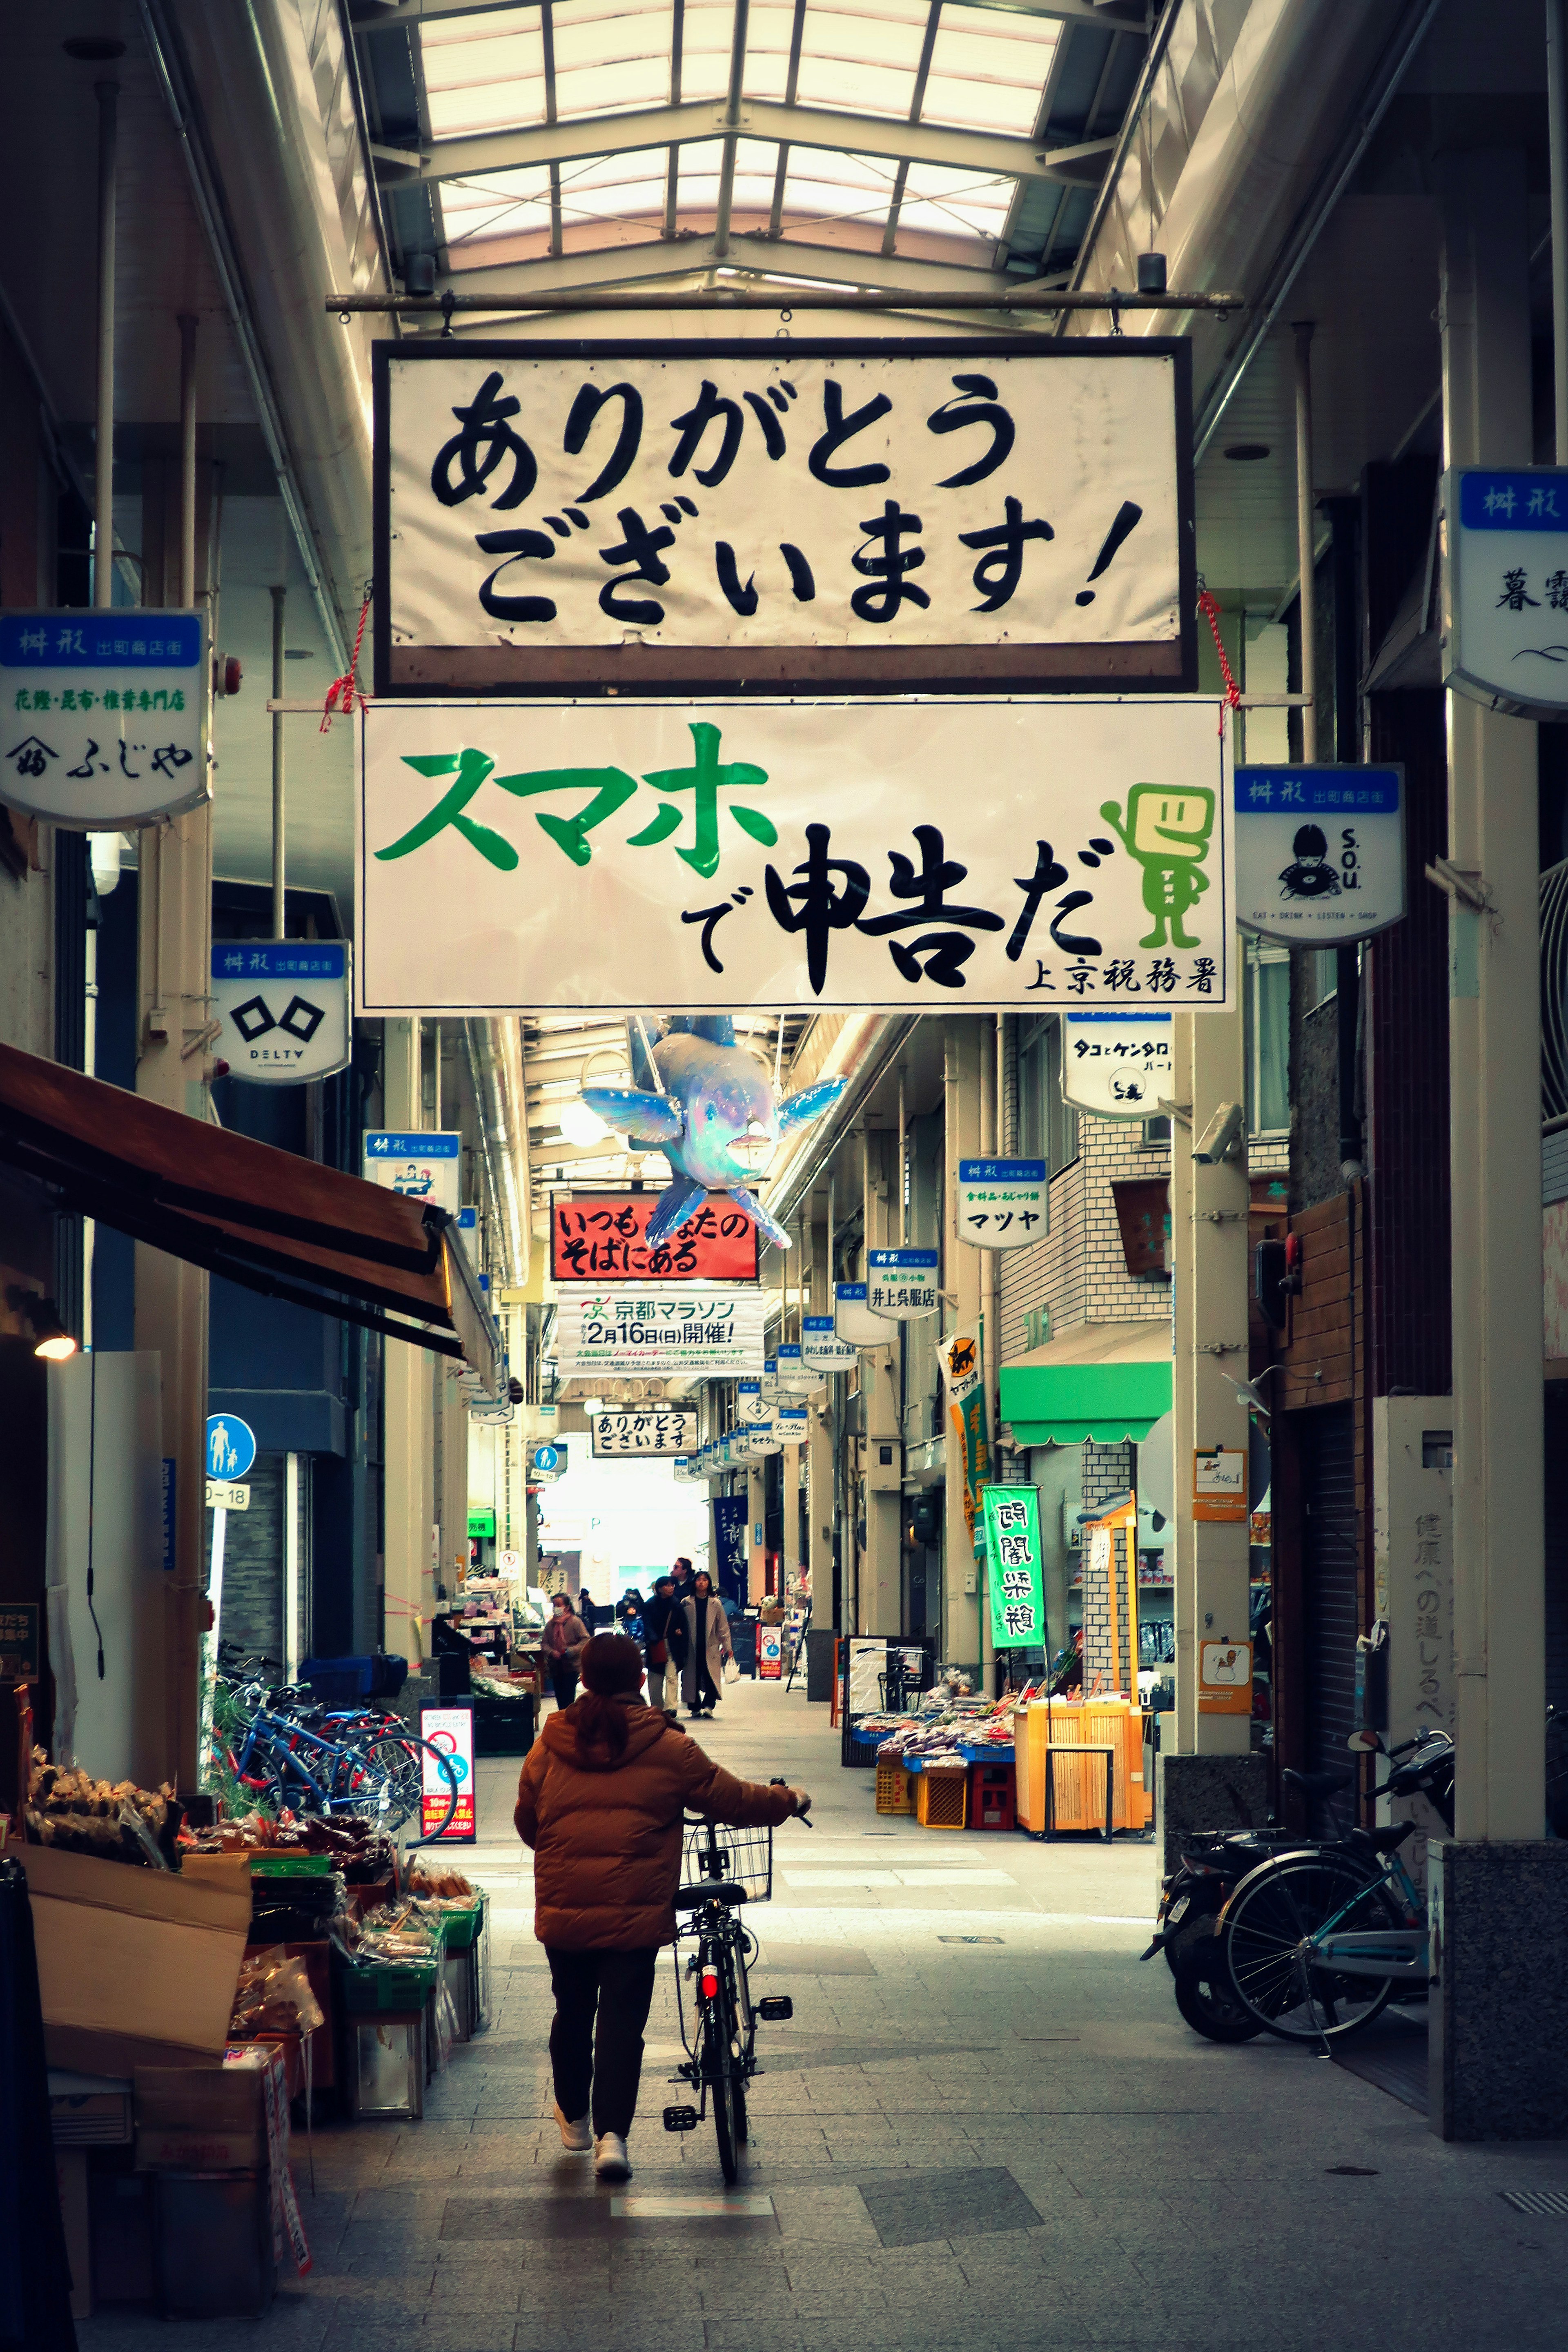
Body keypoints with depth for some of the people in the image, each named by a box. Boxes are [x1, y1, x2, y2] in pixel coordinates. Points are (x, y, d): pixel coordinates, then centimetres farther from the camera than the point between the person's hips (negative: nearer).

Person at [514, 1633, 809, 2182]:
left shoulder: (550, 1746, 3)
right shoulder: (668, 1749, -4)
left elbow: (526, 1822, 16)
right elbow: (733, 1800, 5)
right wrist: (790, 1801, 24)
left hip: (562, 1910, 3)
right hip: (633, 1912, -3)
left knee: (572, 2012, 20)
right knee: (622, 2019, 2)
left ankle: (575, 2120, 36)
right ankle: (612, 2135, -9)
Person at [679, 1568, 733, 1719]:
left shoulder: (715, 1603, 6)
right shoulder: (686, 1603, 6)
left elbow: (723, 1626, 8)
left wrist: (728, 1647, 5)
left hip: (710, 1648, -1)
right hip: (692, 1649, 1)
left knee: (711, 1677, -12)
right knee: (693, 1678, 3)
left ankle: (708, 1706, -12)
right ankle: (695, 1708, 11)